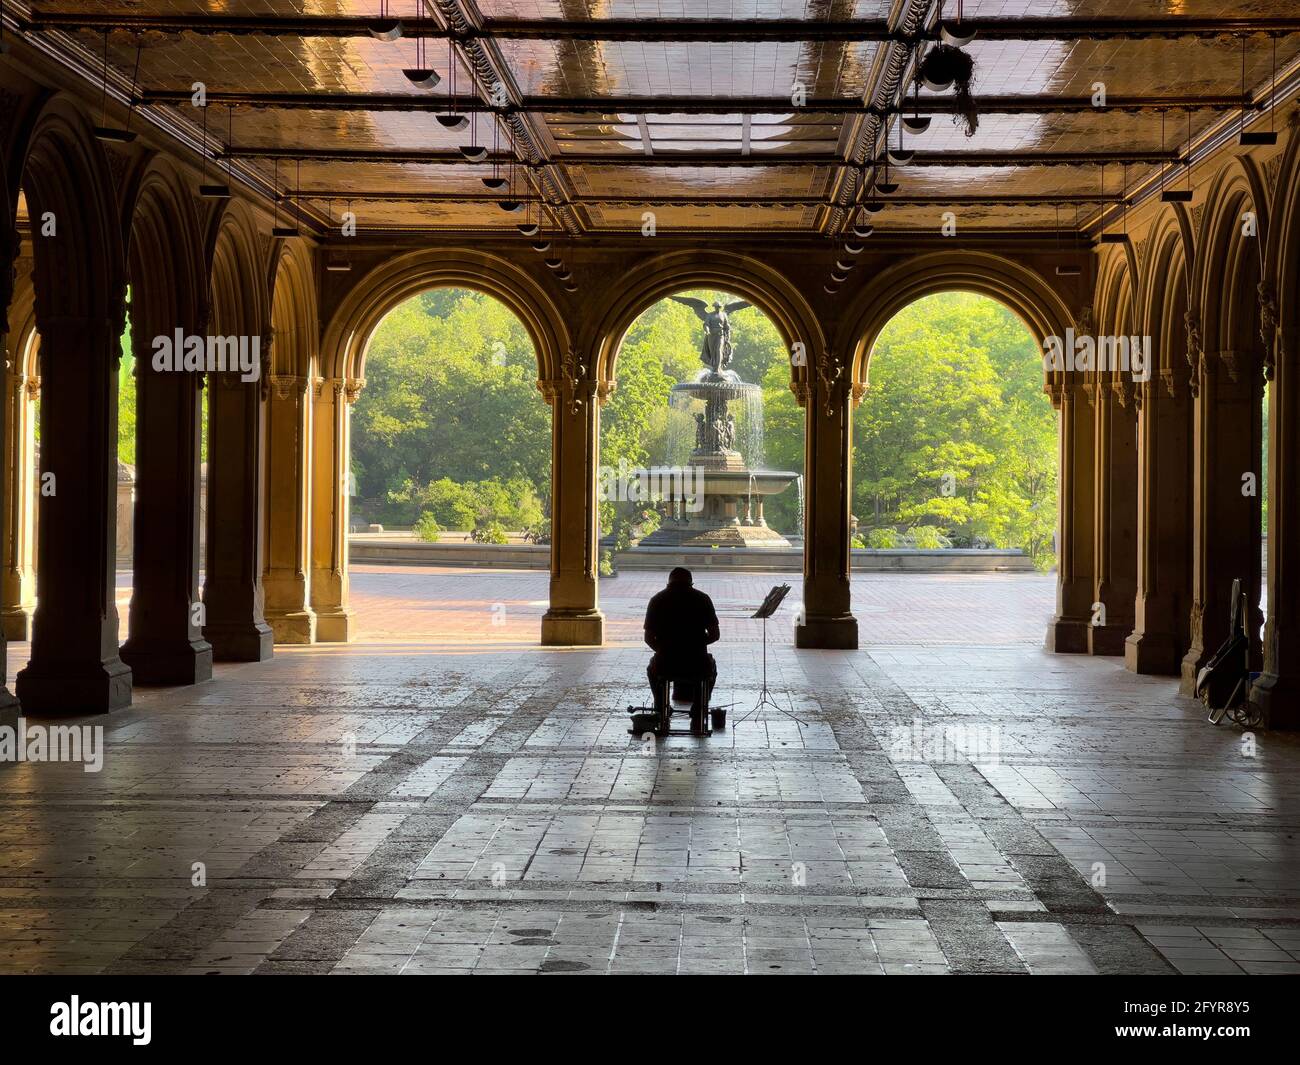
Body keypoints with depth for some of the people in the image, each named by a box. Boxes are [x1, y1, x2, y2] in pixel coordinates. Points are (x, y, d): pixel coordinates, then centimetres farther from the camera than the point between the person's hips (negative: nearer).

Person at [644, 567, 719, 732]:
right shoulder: (702, 599, 2)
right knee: (711, 667, 35)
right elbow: (714, 635, 2)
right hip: (698, 667, 0)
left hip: (665, 666, 1)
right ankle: (698, 718, 30)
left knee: (652, 669, 36)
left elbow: (648, 638, 3)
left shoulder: (657, 600, 3)